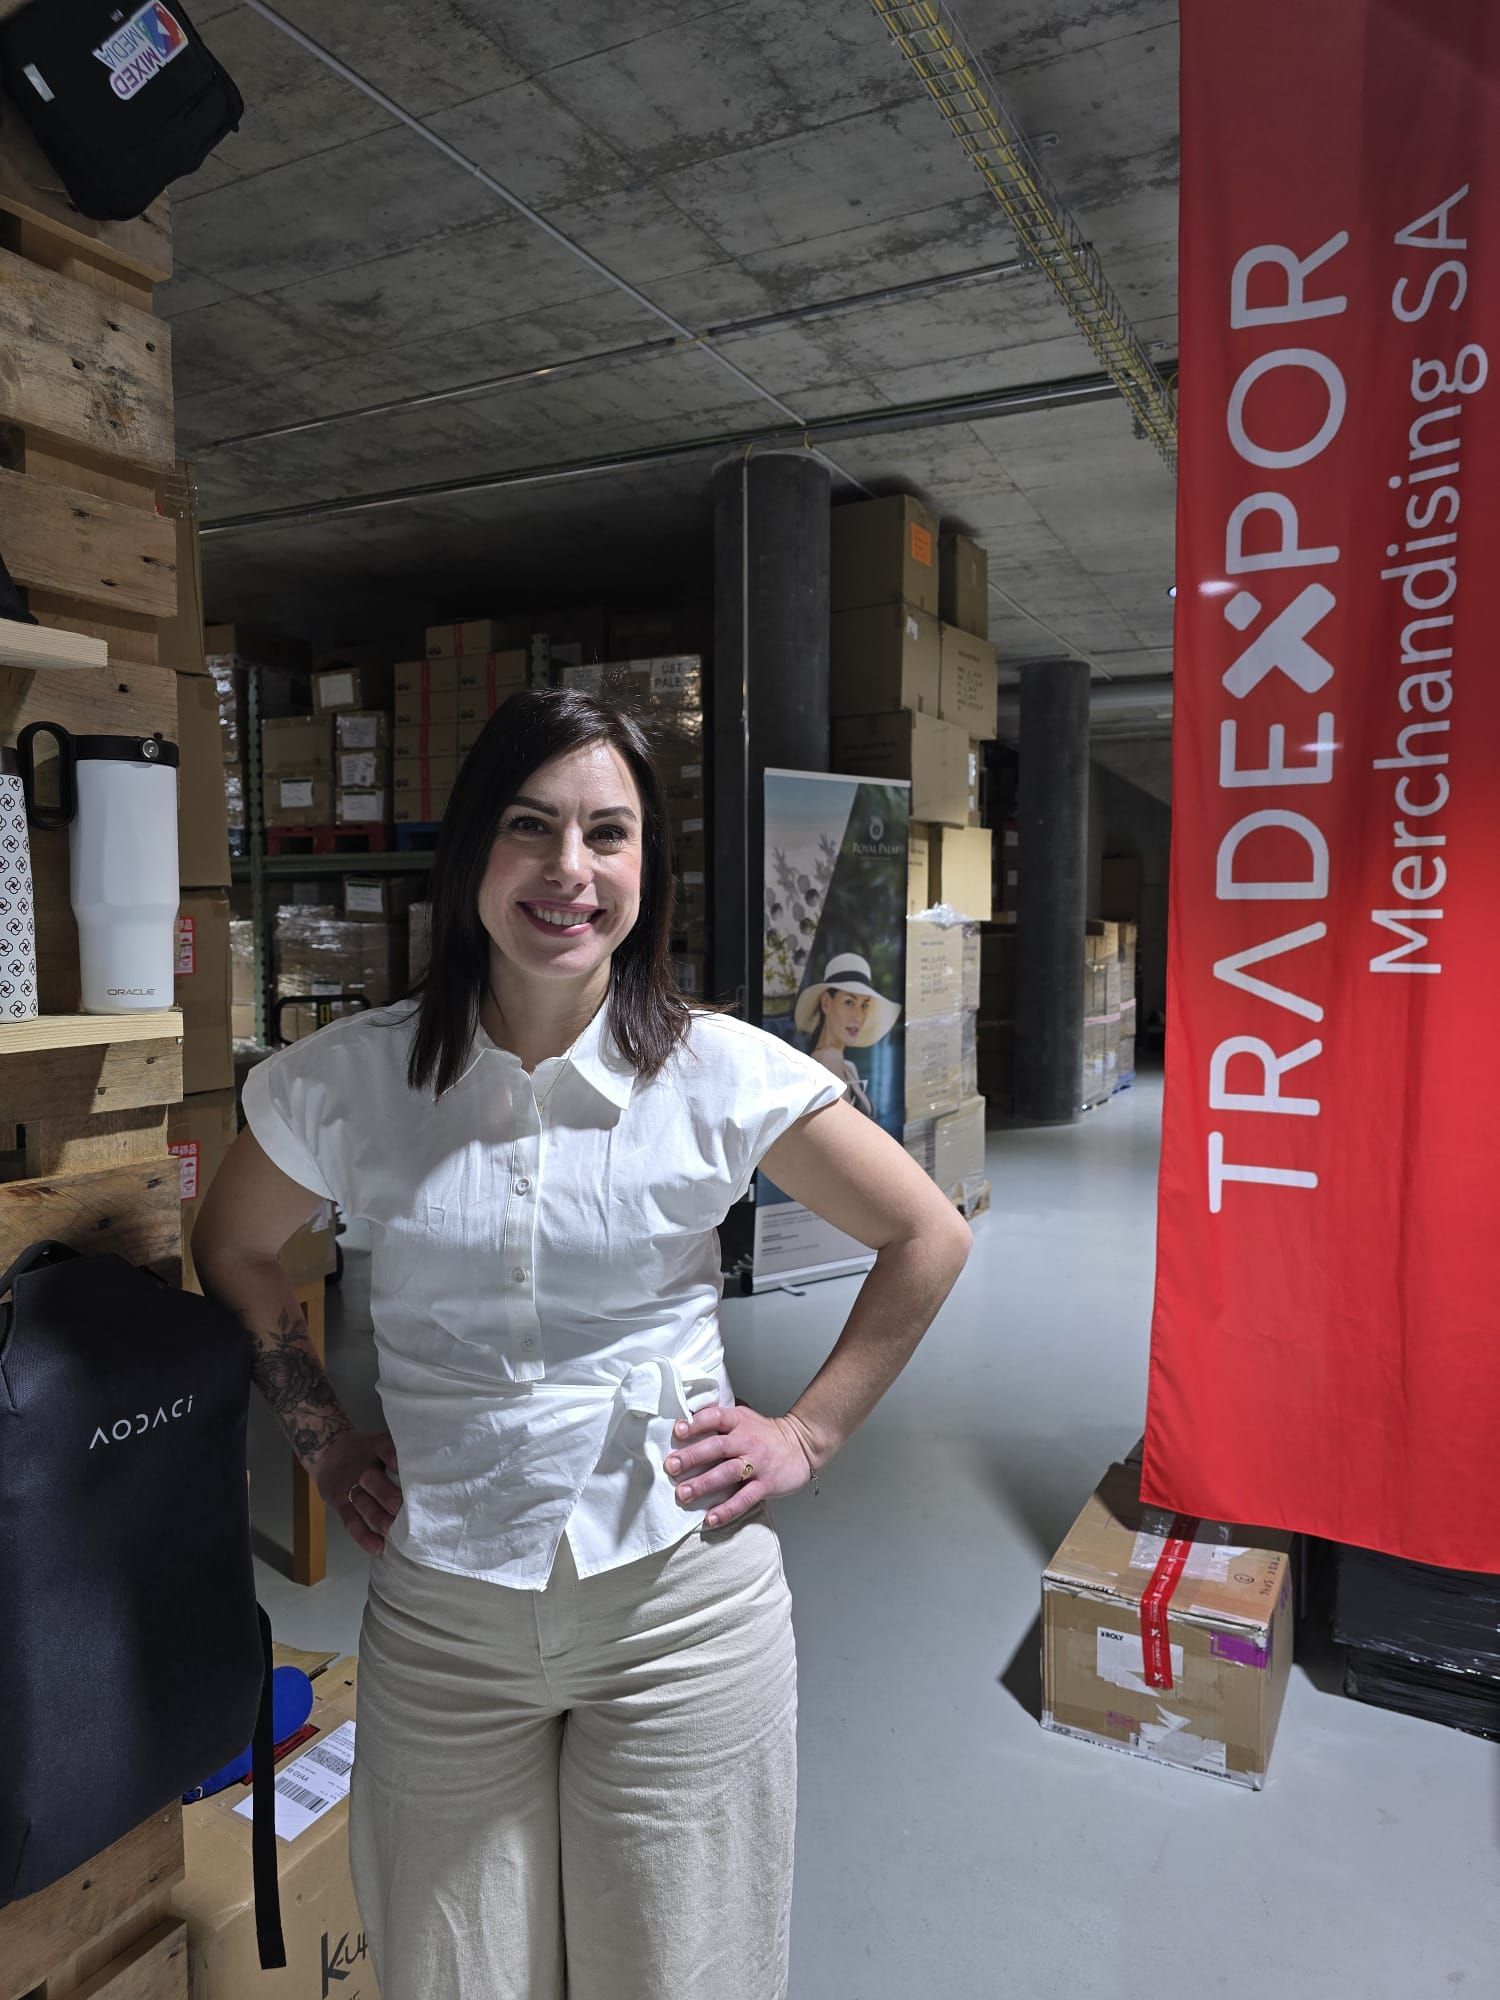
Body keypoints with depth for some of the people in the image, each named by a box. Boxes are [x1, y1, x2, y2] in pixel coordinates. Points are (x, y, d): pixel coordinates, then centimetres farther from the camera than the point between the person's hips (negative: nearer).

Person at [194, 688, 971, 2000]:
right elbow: (237, 1251, 12)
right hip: (440, 1611, 2)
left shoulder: (724, 1076, -12)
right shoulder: (348, 1081, -7)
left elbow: (927, 1239, -1)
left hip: (679, 1597, -1)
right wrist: (323, 1442, 6)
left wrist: (809, 1435, -3)